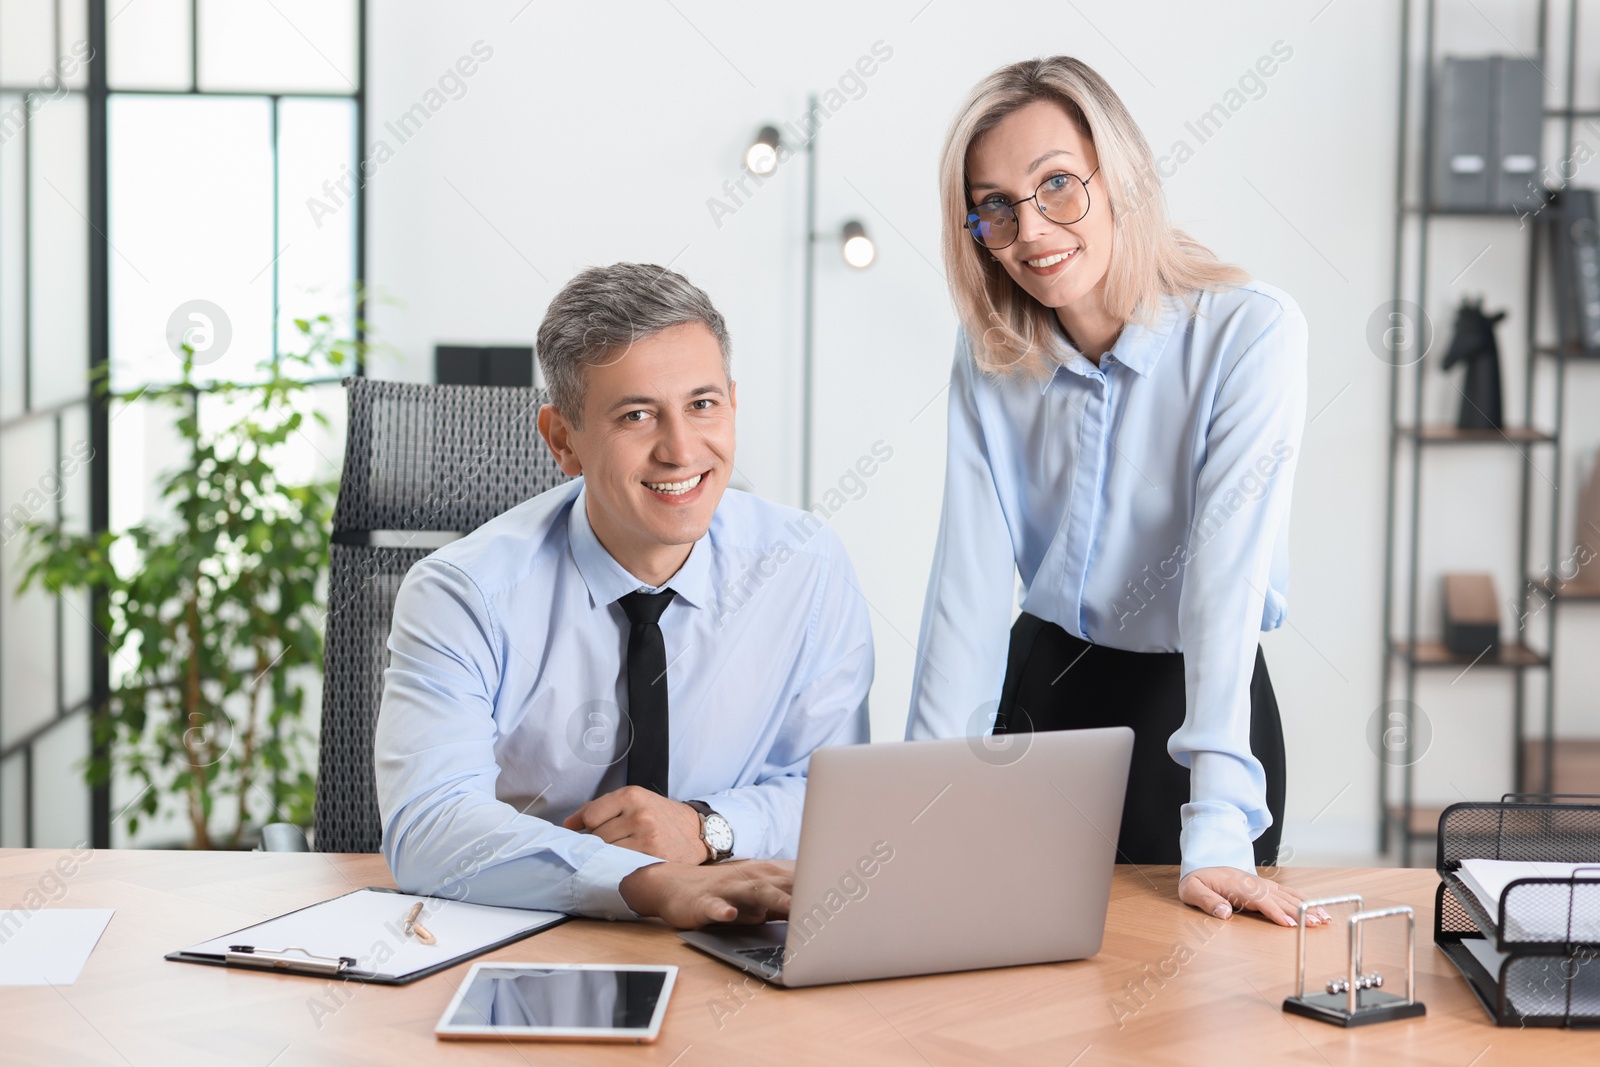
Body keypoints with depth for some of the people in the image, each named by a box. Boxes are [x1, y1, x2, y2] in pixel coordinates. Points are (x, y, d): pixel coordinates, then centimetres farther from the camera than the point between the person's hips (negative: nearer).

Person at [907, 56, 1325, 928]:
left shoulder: (1250, 332, -20)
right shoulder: (988, 355, -6)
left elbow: (1228, 574, -28)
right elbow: (969, 580, -12)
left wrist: (1217, 834, -35)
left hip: (1192, 700, -3)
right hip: (1038, 687, 4)